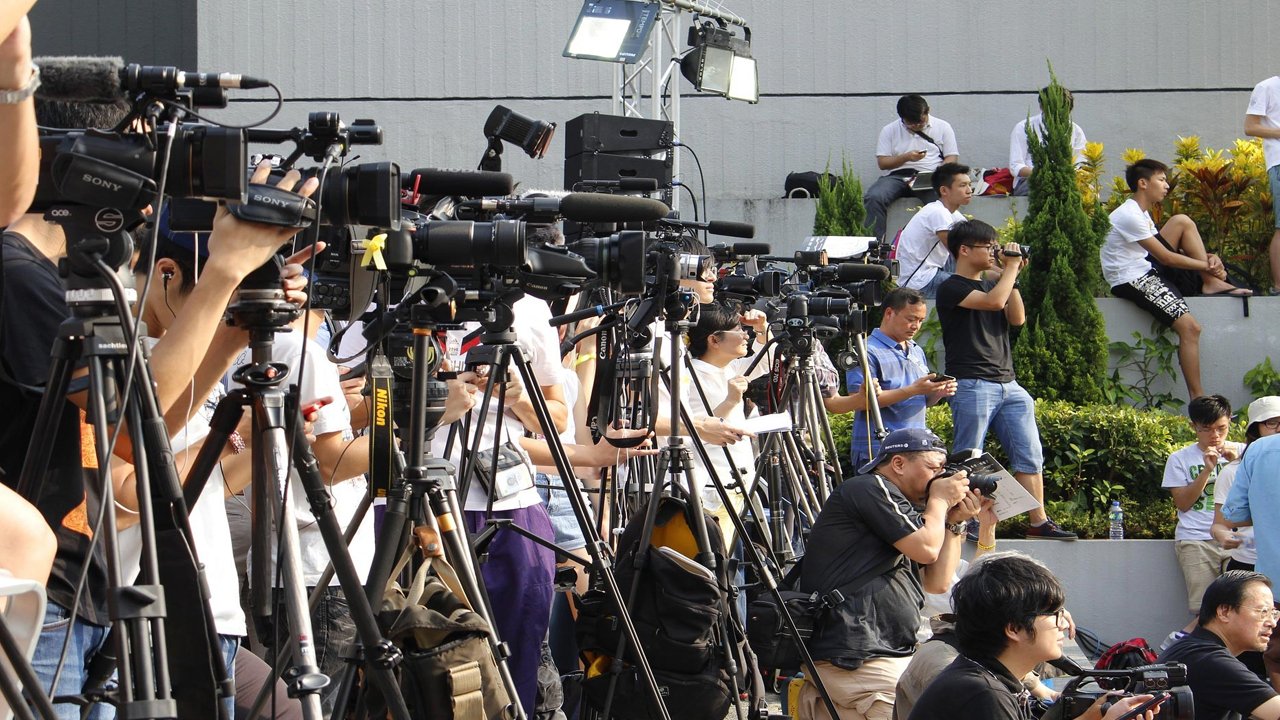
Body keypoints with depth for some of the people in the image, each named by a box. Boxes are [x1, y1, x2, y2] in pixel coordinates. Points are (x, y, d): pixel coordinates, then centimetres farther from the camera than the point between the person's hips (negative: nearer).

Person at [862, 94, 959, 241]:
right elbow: (882, 162, 8)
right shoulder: (889, 130, 13)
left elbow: (952, 158, 9)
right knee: (873, 198, -30)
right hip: (896, 176, 1)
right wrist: (907, 157, -9)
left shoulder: (943, 127, 13)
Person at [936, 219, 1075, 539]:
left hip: (1007, 384, 8)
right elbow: (994, 301, -19)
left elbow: (1017, 318, 11)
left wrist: (1013, 276, 7)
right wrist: (1011, 267, -5)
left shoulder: (990, 284, 22)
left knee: (1030, 455, 1)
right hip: (972, 385, -8)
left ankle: (1039, 522, 1)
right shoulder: (951, 289, -4)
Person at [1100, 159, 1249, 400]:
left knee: (1182, 222, 2)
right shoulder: (1130, 216, -18)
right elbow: (1166, 257, -18)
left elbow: (1167, 253, 13)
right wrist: (1207, 266, -9)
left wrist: (1207, 261, -3)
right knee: (1189, 326, -23)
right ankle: (1198, 399, -19)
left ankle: (1212, 283, -1)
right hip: (1132, 280, -10)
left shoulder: (1141, 213, 15)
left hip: (1148, 267, 10)